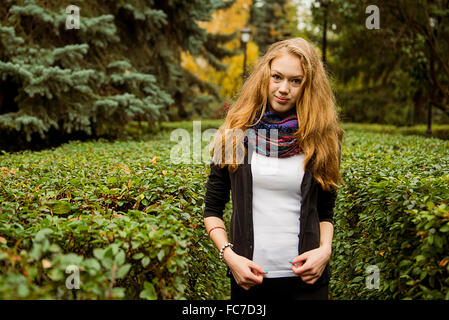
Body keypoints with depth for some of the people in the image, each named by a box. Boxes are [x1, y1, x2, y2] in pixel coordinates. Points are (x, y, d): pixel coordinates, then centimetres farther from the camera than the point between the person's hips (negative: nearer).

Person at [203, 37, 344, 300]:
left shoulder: (321, 139, 0)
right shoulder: (235, 134, -1)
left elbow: (325, 212, 9)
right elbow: (213, 208, 4)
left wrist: (325, 249, -8)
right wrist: (229, 254, -9)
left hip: (305, 278, 0)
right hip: (249, 277, 0)